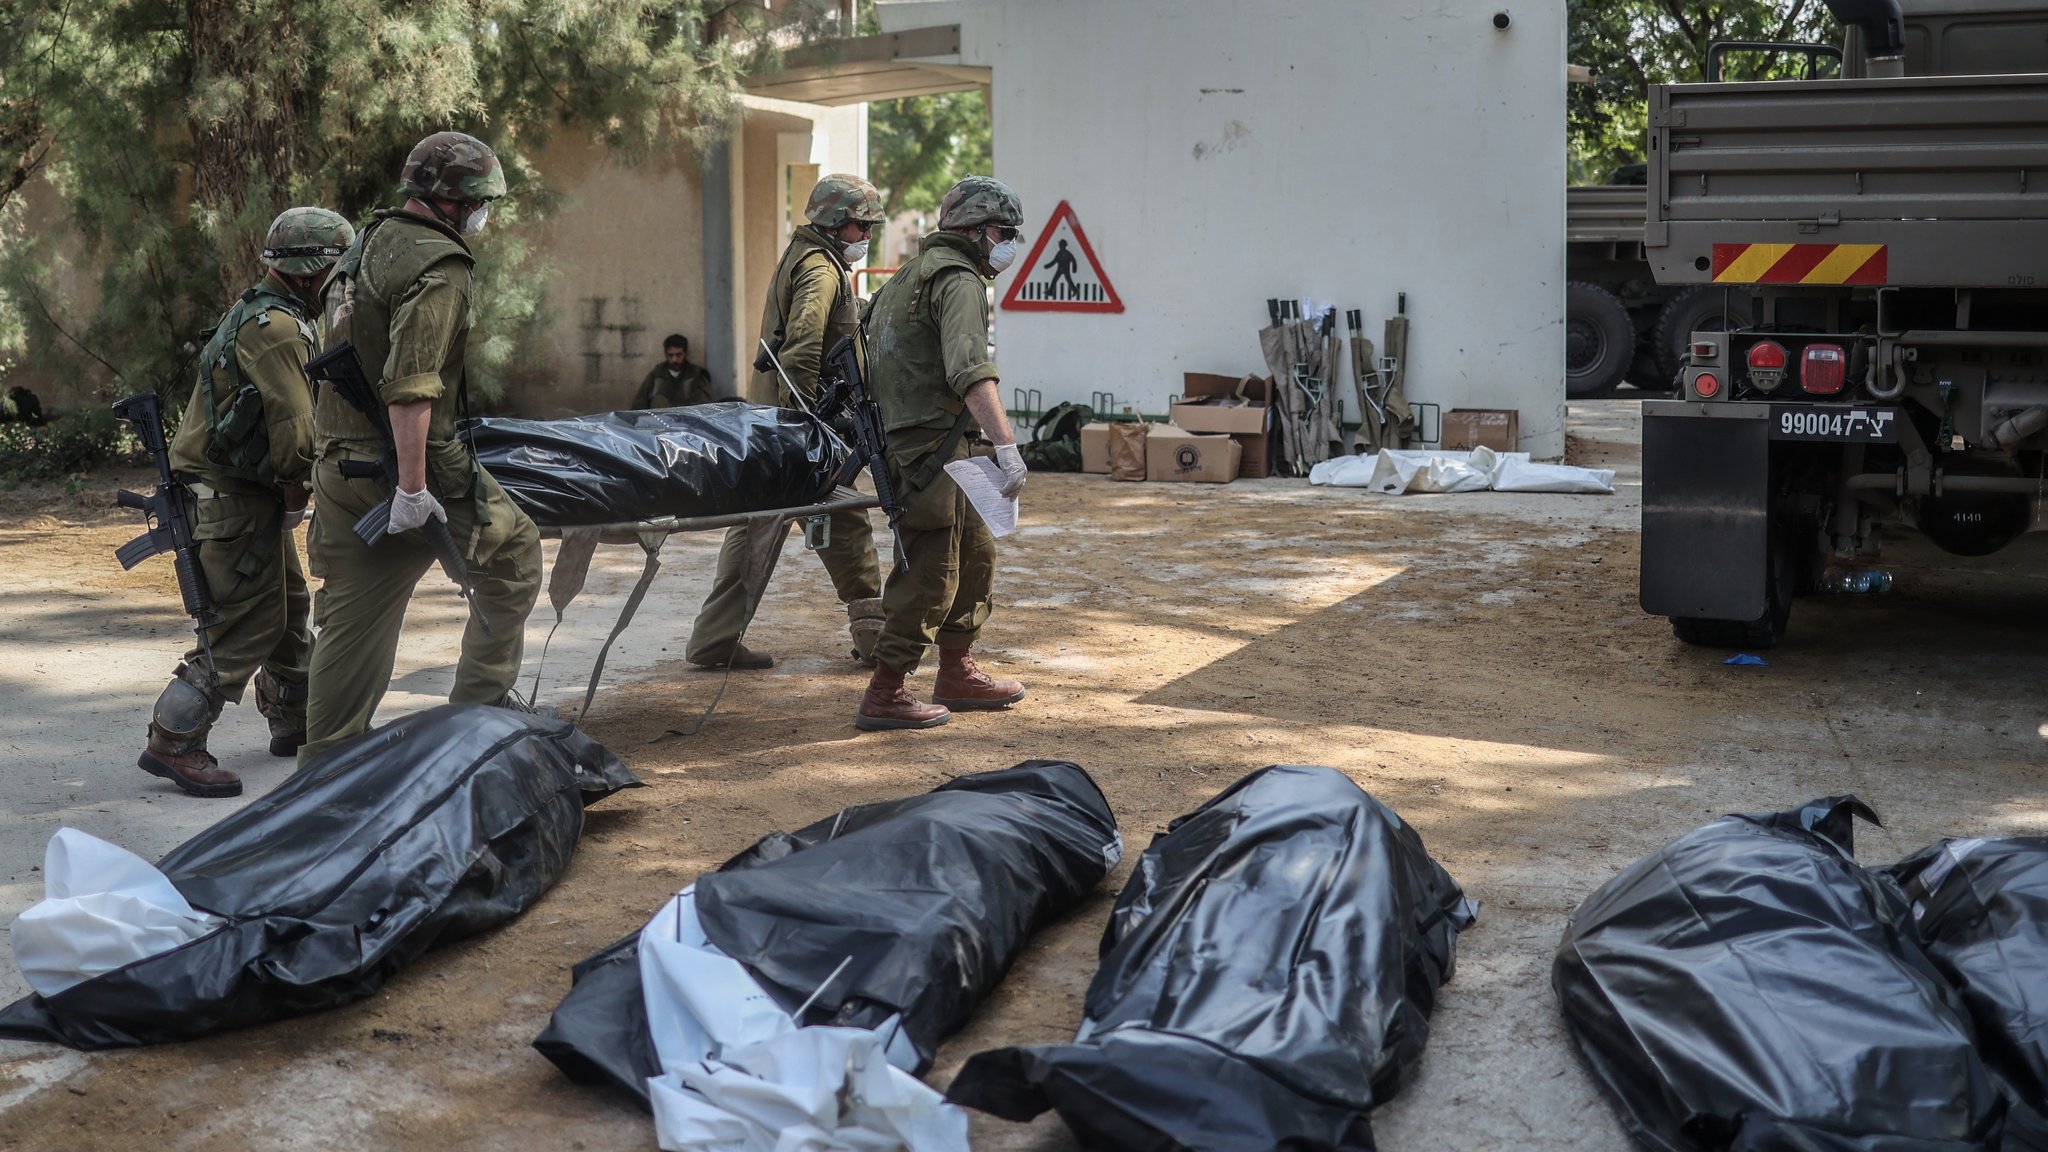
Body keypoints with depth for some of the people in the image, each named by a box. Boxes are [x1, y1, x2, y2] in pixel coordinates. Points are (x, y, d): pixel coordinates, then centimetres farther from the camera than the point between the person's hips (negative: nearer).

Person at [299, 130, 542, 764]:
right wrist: (412, 484, -25)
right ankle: (481, 706, 11)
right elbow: (412, 387, -24)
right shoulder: (439, 266, -14)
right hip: (413, 458, -9)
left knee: (354, 617, 12)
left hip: (340, 462, 9)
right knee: (513, 552, 10)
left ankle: (324, 760, 16)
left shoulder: (368, 243, 17)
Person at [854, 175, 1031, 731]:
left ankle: (957, 674, 26)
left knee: (975, 553, 18)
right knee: (930, 571, -6)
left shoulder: (912, 272, 21)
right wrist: (1007, 445, -33)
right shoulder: (959, 279, -12)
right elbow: (971, 370, -27)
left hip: (901, 431, 11)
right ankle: (883, 697, -1)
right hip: (931, 444, -11)